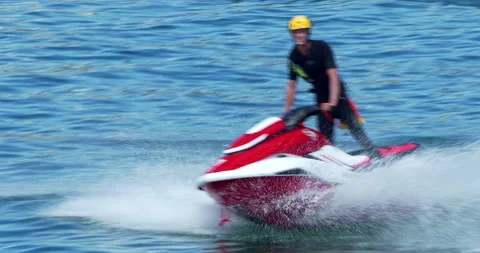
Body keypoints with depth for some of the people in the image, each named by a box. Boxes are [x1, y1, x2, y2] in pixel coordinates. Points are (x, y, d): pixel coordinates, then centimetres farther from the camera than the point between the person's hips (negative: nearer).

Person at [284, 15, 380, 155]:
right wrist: (287, 112, 4)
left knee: (356, 130, -14)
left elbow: (333, 75, -25)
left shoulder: (321, 47, -17)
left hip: (337, 96, -5)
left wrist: (332, 101, -36)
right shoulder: (294, 57, -2)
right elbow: (291, 85, 7)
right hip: (321, 99, 5)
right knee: (325, 137, -3)